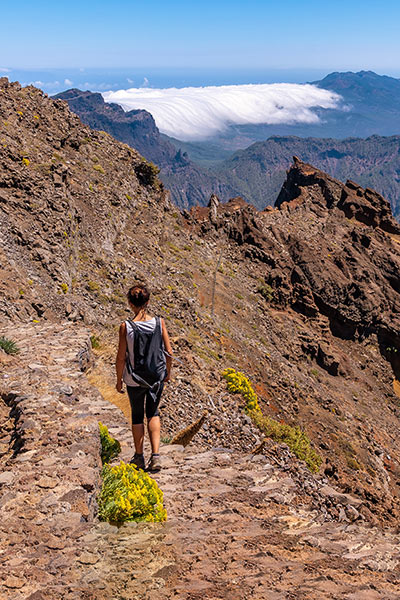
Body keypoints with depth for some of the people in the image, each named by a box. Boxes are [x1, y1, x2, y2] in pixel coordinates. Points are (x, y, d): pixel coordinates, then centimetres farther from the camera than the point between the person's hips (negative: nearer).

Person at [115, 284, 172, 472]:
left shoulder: (126, 326, -16)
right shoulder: (159, 323, -11)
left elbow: (121, 358, -11)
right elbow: (169, 352, -6)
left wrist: (119, 380, 3)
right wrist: (167, 372, 12)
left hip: (134, 380, -1)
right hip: (157, 377, 2)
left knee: (137, 415, 19)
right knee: (153, 413, 22)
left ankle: (139, 457, 32)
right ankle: (155, 455, 10)